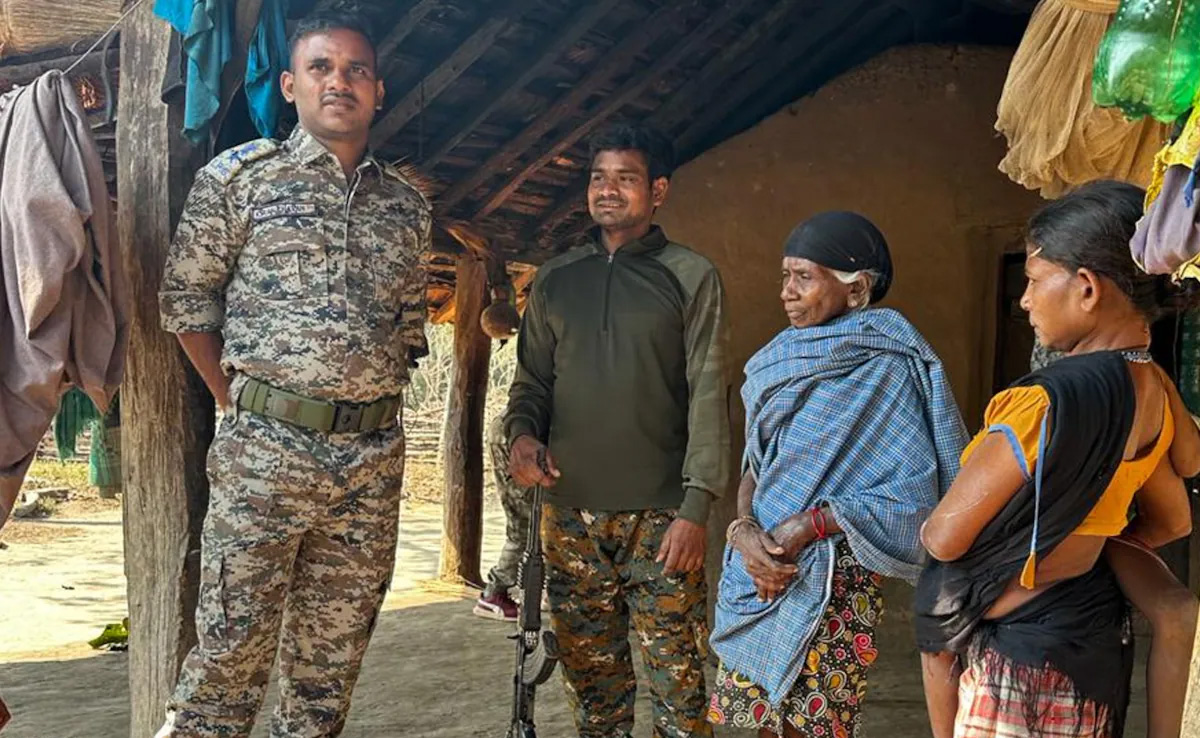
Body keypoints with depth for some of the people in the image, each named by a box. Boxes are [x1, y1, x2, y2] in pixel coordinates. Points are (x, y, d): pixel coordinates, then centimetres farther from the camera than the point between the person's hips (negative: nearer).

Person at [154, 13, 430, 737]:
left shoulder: (408, 205, 12)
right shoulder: (239, 177, 2)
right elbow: (187, 297, 5)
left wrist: (375, 405, 11)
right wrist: (240, 402, 2)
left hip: (374, 459, 4)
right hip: (265, 448, -3)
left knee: (333, 657, 12)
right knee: (232, 649, 0)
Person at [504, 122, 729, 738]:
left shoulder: (691, 277, 2)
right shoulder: (554, 280, 13)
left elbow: (707, 395, -4)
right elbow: (532, 381, 18)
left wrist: (696, 506, -12)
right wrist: (521, 433, -5)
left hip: (660, 514, -3)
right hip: (570, 511, 4)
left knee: (677, 679, -2)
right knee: (590, 676, 11)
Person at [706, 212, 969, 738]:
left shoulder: (886, 369, -10)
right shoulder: (782, 361, 9)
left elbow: (914, 495, -15)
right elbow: (753, 468, 10)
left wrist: (807, 525, -19)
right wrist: (745, 531, -10)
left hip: (834, 580, -6)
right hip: (760, 574, 6)